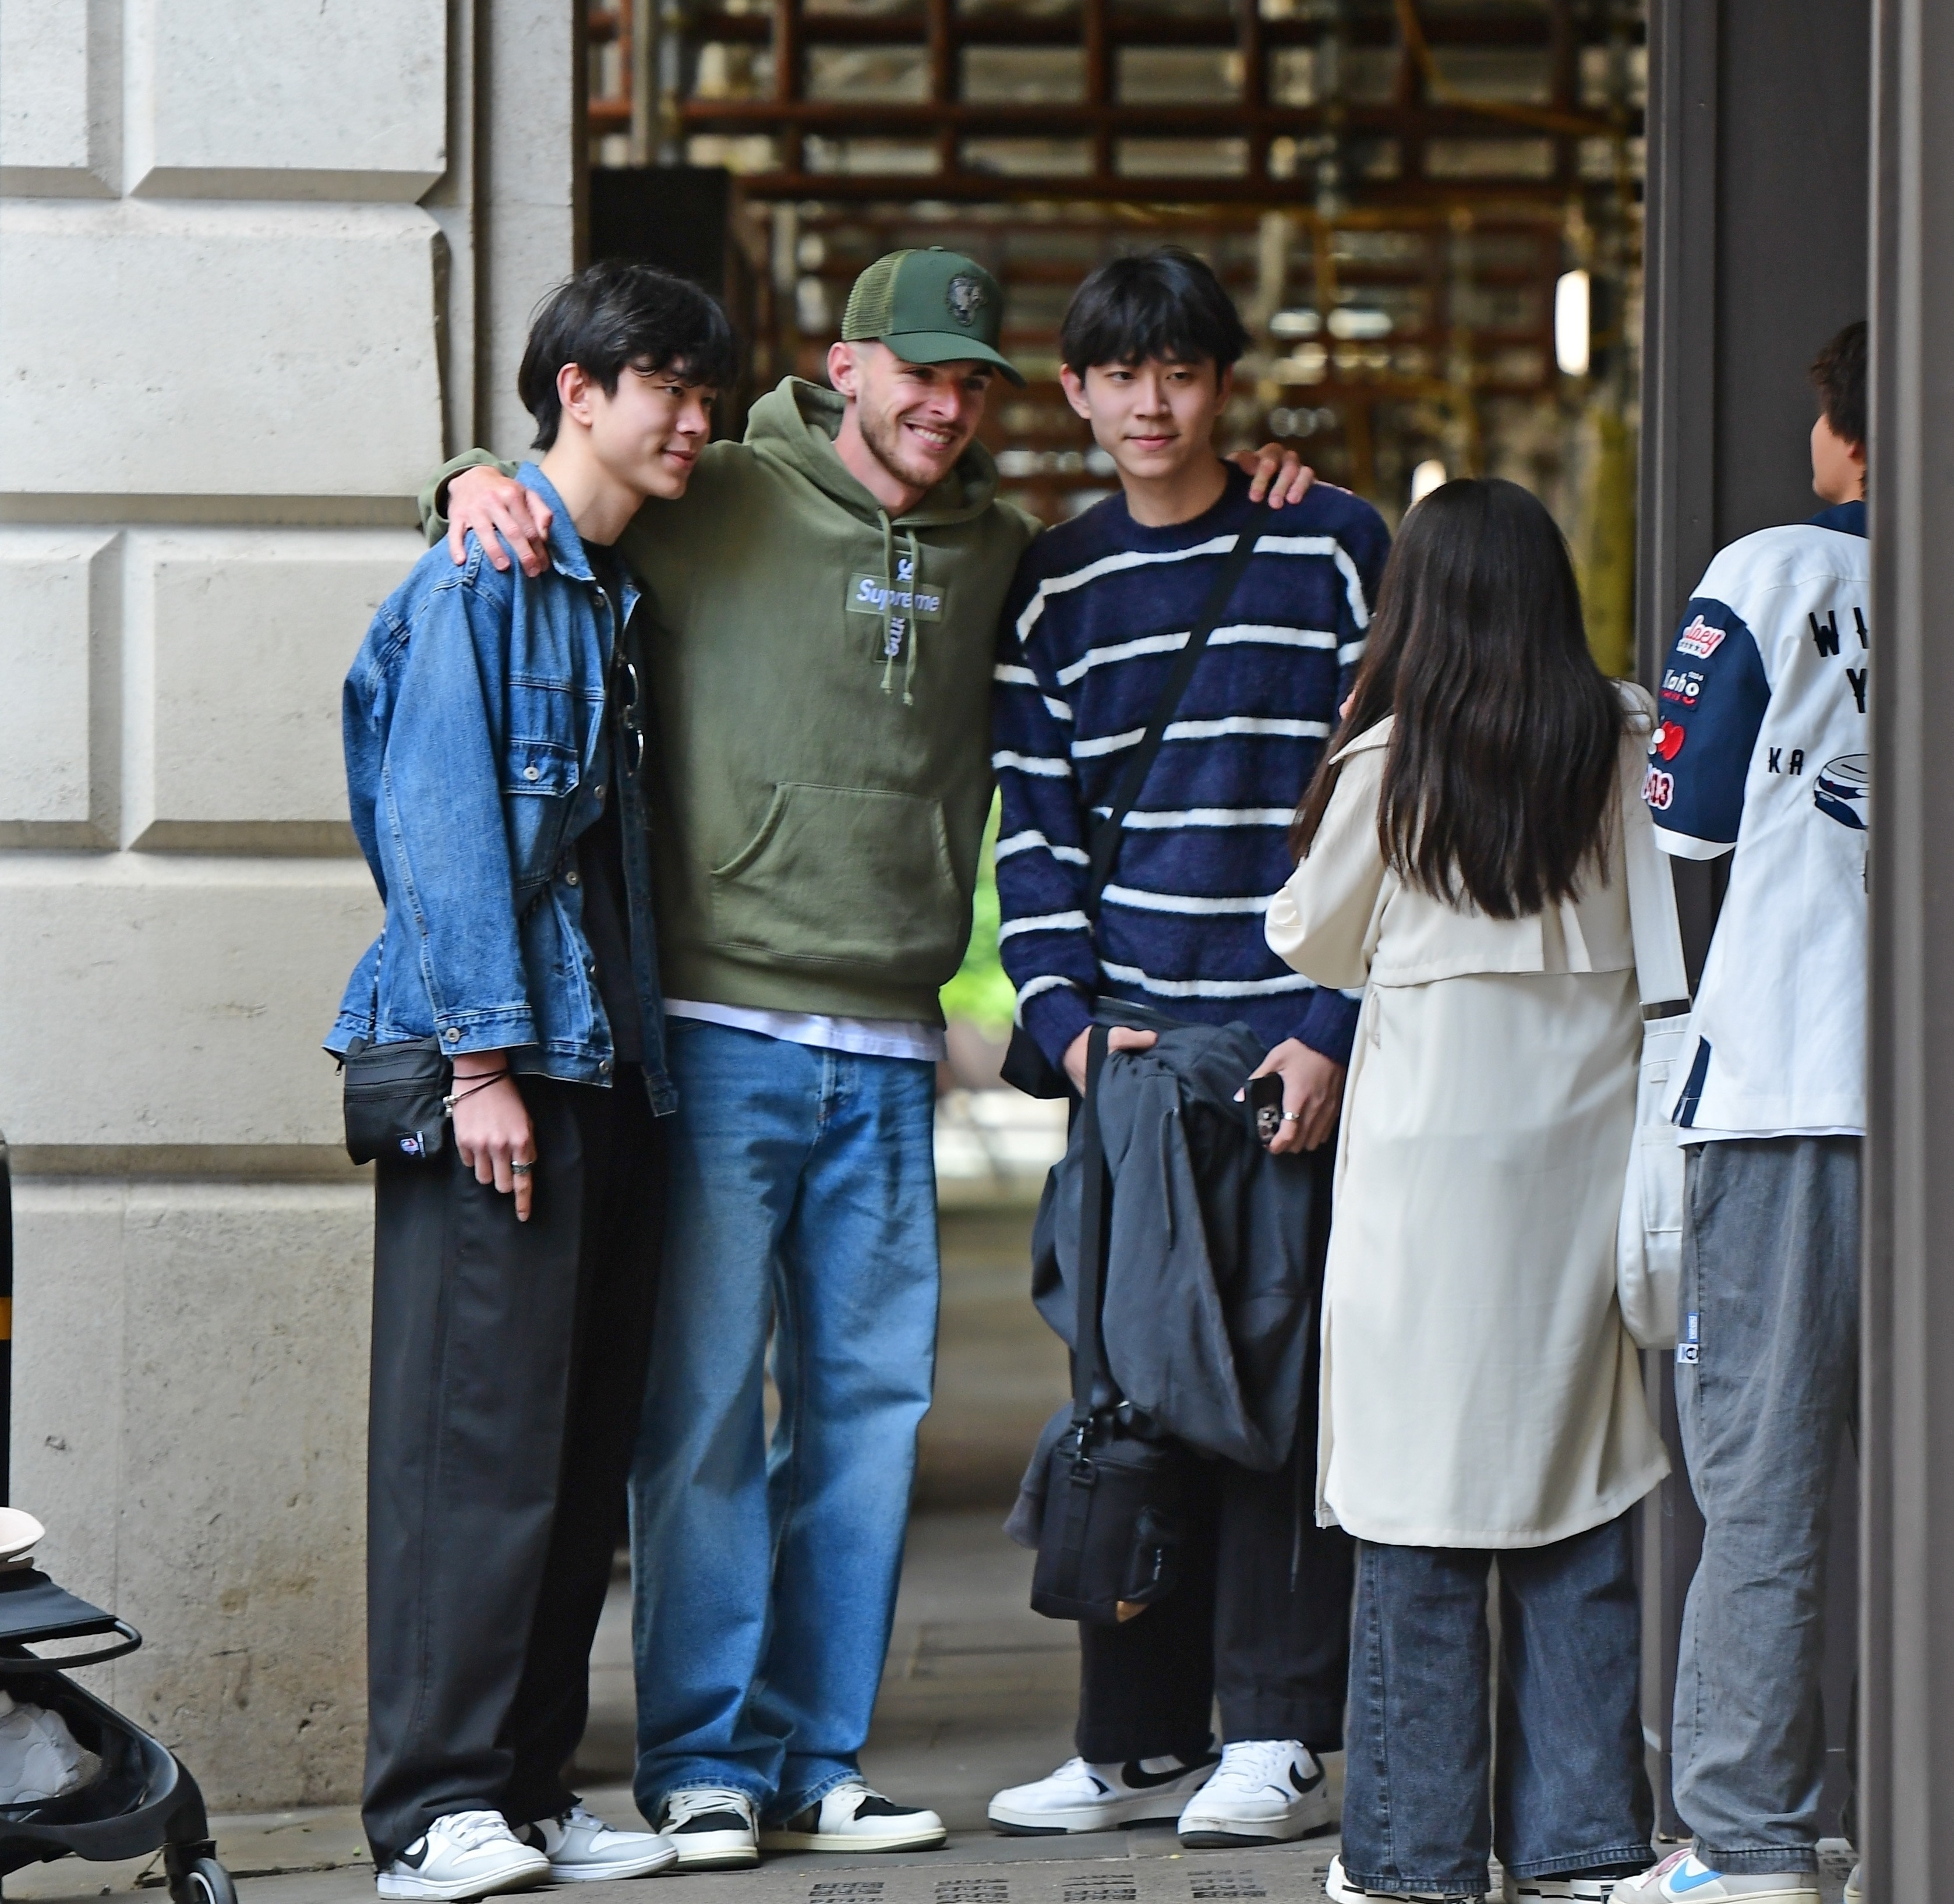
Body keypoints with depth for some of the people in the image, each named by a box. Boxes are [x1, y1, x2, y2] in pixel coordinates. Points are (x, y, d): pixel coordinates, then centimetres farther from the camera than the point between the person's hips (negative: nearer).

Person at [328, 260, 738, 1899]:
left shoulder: (618, 592, 19)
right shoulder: (479, 583, -7)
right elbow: (437, 827, -13)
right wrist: (483, 1058, -18)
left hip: (608, 1069, 8)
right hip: (500, 1068, -8)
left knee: (584, 1447, 8)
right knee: (479, 1438, -9)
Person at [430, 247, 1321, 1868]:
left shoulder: (1004, 558, 13)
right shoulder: (715, 510, -1)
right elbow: (573, 469, 8)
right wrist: (481, 483, -14)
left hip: (890, 1058, 5)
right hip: (720, 1033, -4)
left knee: (871, 1402, 6)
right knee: (704, 1405, -4)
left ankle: (813, 1760, 15)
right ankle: (702, 1763, 4)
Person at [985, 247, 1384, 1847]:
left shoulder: (1334, 550, 1)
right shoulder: (1056, 589, 11)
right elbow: (1035, 829, 11)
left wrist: (1333, 1028, -9)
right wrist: (1064, 1017, -3)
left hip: (1299, 1040, -3)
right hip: (1127, 1041, 3)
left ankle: (1281, 1741, 2)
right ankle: (1136, 1742, 12)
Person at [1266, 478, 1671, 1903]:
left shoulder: (1391, 762, -7)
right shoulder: (1631, 744, -1)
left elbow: (1316, 943, 6)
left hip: (1433, 1156, -3)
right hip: (1589, 1142, 3)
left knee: (1421, 1515, 3)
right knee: (1582, 1516, 8)